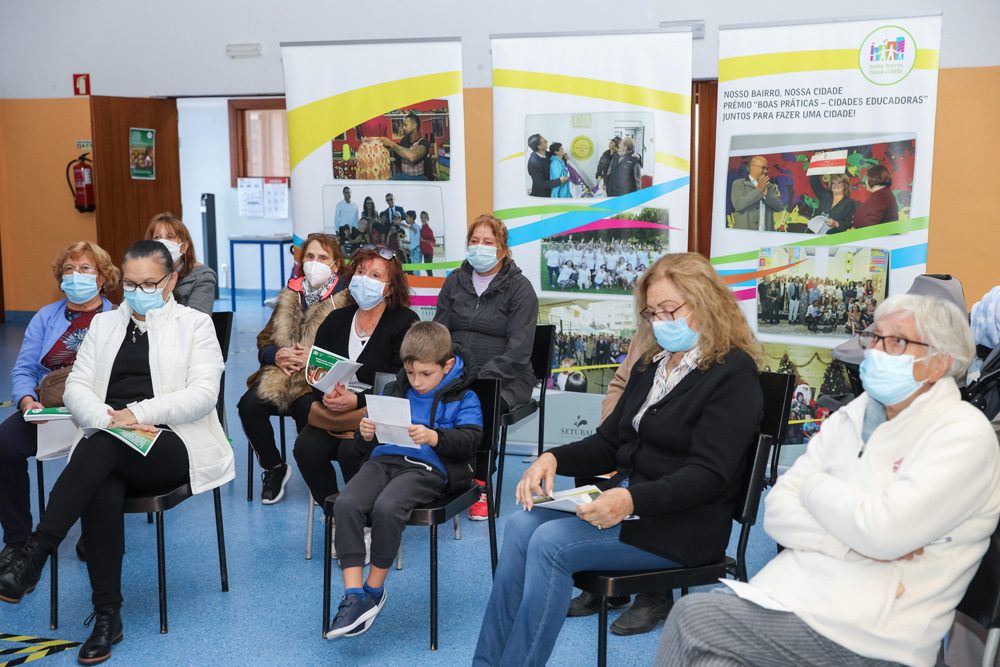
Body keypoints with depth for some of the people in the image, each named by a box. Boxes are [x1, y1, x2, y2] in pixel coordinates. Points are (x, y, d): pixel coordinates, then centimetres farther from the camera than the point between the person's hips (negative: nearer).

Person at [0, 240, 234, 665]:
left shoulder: (195, 324, 9)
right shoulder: (104, 324, 21)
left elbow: (203, 394, -4)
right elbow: (76, 387, 11)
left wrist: (141, 413, -17)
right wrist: (110, 419, -11)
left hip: (173, 447, -3)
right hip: (110, 448, 3)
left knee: (101, 447, -34)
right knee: (101, 493, -31)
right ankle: (107, 616, -24)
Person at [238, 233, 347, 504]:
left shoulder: (345, 301, 0)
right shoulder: (289, 296, 16)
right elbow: (263, 342, 18)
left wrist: (314, 358, -19)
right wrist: (277, 355, -5)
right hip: (280, 374, 5)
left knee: (306, 408, -35)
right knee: (249, 405, -22)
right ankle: (274, 468, 1)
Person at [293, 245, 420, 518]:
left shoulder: (405, 323, -5)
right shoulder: (336, 320, 12)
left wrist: (357, 400, -21)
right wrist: (327, 395, -14)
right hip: (332, 413, 5)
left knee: (351, 451, -31)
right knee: (306, 448, -21)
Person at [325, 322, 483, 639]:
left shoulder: (462, 398, 9)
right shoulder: (393, 391, 24)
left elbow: (469, 442, -6)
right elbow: (370, 444, 23)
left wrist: (433, 437, -23)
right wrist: (366, 435, -2)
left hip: (428, 467, -5)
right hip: (384, 459, 5)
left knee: (387, 507, -34)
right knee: (346, 503, -26)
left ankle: (375, 589, -10)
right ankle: (354, 595, -21)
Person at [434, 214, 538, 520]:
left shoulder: (519, 288, -3)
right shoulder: (455, 281, 11)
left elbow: (518, 351, -11)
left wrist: (481, 377, -22)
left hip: (505, 379, -3)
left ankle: (480, 485, -15)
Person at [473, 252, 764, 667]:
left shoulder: (734, 375, -9)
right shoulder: (651, 363, 16)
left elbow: (707, 474, -17)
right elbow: (609, 442, 17)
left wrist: (634, 500, -31)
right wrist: (554, 458, -2)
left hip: (683, 522, -7)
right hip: (624, 500, 8)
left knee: (551, 543, -25)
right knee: (521, 527, -15)